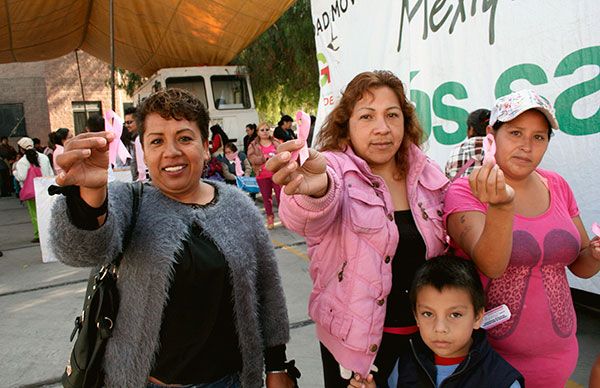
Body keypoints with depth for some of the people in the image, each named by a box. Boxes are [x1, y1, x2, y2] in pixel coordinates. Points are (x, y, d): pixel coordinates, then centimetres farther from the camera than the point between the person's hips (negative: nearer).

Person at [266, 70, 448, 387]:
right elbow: (309, 218, -38)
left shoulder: (429, 175, -1)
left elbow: (444, 249, 12)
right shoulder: (337, 169, -15)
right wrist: (315, 189, -60)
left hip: (422, 333, 5)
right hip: (357, 339, -4)